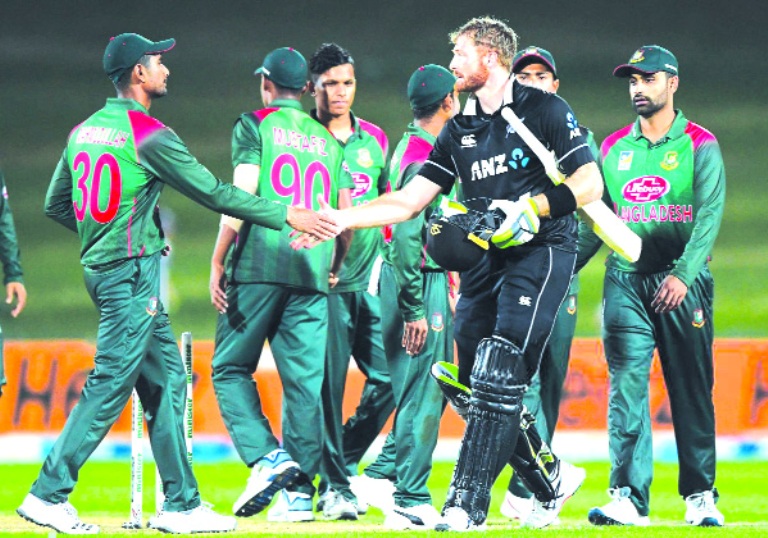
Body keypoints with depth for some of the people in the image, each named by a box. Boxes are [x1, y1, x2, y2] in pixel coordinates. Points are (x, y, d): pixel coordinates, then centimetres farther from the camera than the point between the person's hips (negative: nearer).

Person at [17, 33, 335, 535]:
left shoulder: (84, 131, 12)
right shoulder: (149, 134, -13)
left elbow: (56, 205, 17)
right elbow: (213, 192, -12)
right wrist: (285, 215, -6)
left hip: (101, 267, 9)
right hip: (132, 271, -9)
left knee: (166, 377, 10)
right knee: (110, 384, -7)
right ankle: (49, 494, -7)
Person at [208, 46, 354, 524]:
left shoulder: (255, 125, 2)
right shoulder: (329, 140, 17)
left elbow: (243, 196, -8)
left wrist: (218, 263, -4)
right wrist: (334, 270, 25)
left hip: (258, 265, -4)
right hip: (312, 271, 4)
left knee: (231, 369, 5)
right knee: (305, 379, 3)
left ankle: (267, 457, -15)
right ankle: (300, 490, 0)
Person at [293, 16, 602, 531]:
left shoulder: (543, 110, -3)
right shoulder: (460, 129, 16)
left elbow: (590, 183, -8)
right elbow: (410, 200, 13)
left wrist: (533, 208, -20)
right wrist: (339, 218, 4)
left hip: (542, 251, -7)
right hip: (486, 256, 7)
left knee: (499, 378, -16)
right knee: (479, 385, 3)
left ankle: (467, 505, -18)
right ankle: (553, 478, 22)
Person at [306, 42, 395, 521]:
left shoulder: (375, 139, 13)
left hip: (371, 280, 5)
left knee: (389, 378, 1)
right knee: (328, 385, -5)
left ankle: (342, 461, 19)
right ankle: (335, 485, 2)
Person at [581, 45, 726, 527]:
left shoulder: (700, 146, 2)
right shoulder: (613, 149, 13)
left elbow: (709, 216, -9)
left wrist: (683, 275, -22)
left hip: (683, 283, -3)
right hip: (625, 282, 3)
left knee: (692, 391, 0)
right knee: (627, 388, -6)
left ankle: (700, 496, 7)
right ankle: (629, 497, -9)